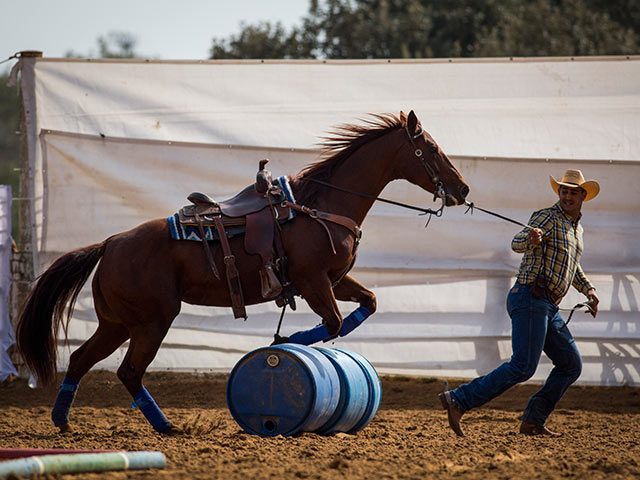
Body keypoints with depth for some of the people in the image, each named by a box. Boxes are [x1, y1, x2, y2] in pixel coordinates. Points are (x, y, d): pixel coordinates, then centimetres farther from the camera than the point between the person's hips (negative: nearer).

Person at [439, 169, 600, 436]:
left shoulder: (576, 229, 21)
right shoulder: (548, 218, -6)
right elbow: (517, 244, -23)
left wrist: (588, 290, 24)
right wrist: (530, 238, -45)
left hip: (547, 308, 9)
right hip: (531, 298, -9)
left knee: (571, 366, 9)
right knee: (523, 366, -19)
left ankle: (533, 421, 7)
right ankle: (458, 401, -21)